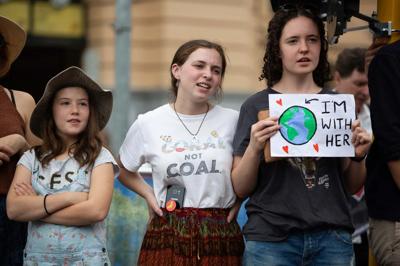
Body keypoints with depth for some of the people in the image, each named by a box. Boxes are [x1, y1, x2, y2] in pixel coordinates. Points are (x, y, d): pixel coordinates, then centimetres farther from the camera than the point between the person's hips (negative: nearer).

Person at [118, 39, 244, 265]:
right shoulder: (148, 124, 1)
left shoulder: (232, 121, 0)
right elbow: (125, 171, 17)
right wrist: (148, 194, 3)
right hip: (167, 237, 0)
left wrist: (239, 198, -1)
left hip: (221, 238, 0)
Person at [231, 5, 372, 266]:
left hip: (332, 237, 2)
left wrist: (358, 156, -6)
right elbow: (241, 189, 0)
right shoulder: (256, 105, -1)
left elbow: (353, 186, 13)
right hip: (271, 237, -2)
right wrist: (254, 148, -17)